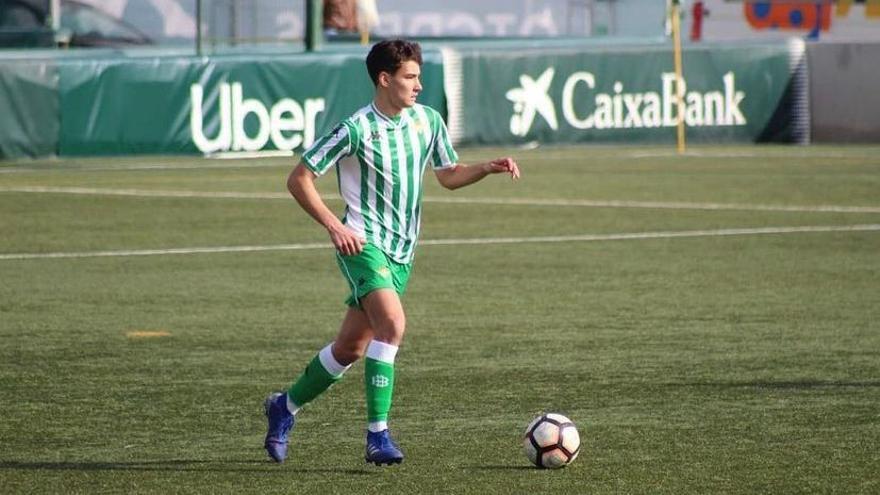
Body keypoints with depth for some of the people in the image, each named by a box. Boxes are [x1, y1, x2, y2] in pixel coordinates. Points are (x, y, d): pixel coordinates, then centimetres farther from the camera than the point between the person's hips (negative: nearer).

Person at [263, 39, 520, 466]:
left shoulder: (427, 121, 4)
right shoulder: (356, 130, -14)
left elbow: (449, 176, 18)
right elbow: (299, 179, -9)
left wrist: (487, 169, 0)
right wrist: (333, 226, -18)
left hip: (402, 252, 7)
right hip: (363, 242, -7)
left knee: (351, 347, 12)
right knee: (393, 323, -27)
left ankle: (285, 406, 33)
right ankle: (377, 437, -26)